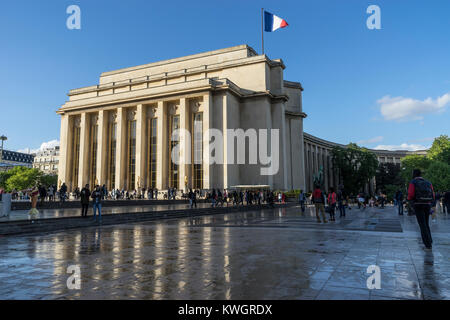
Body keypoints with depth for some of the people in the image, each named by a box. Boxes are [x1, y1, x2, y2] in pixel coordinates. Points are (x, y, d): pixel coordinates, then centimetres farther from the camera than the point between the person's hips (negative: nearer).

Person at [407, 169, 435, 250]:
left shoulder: (413, 182, -3)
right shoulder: (428, 183, 11)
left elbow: (410, 195, -11)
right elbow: (433, 195, 6)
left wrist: (409, 198, 11)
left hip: (418, 205, -4)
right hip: (427, 205, 5)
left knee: (423, 225, -3)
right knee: (426, 224, 20)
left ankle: (428, 244, -6)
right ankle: (430, 241, 19)